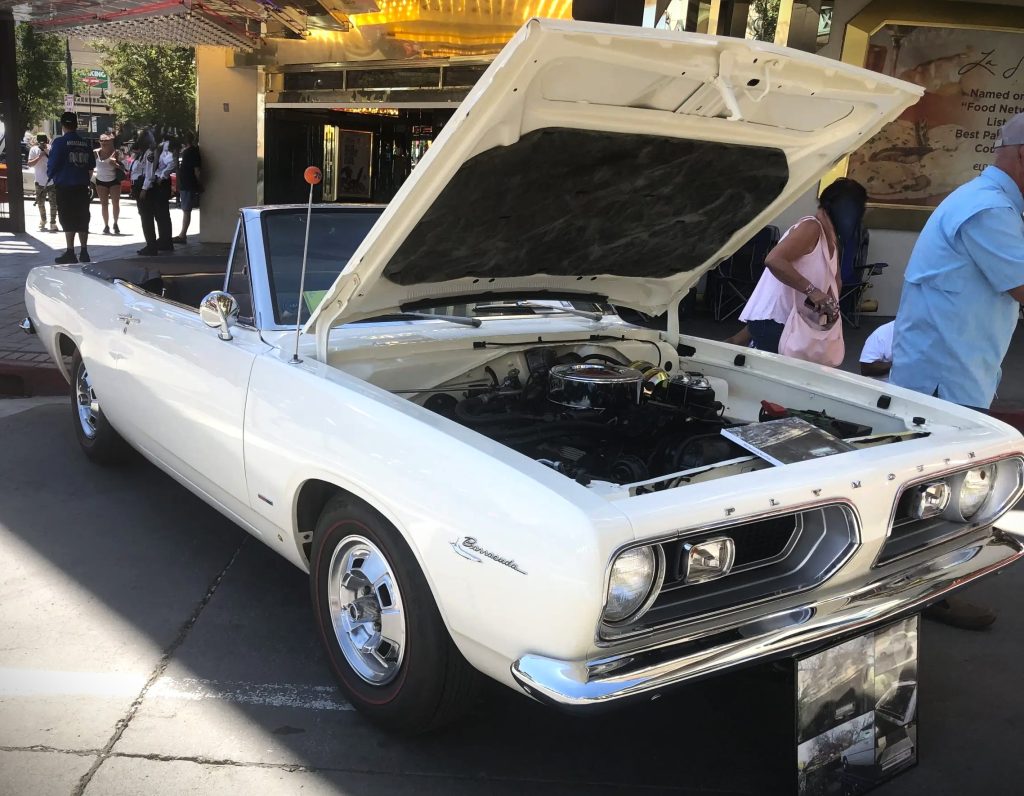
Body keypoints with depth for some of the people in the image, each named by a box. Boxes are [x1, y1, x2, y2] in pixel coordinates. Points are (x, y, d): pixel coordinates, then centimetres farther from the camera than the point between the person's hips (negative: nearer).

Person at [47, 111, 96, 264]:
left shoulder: (60, 142, -9)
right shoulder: (85, 144, 6)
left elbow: (52, 164, -9)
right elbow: (91, 166, 12)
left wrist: (51, 175, 12)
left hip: (65, 187, -5)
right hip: (82, 187, 5)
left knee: (68, 221, -2)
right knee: (82, 220, 10)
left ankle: (70, 253, -4)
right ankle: (84, 252, 13)